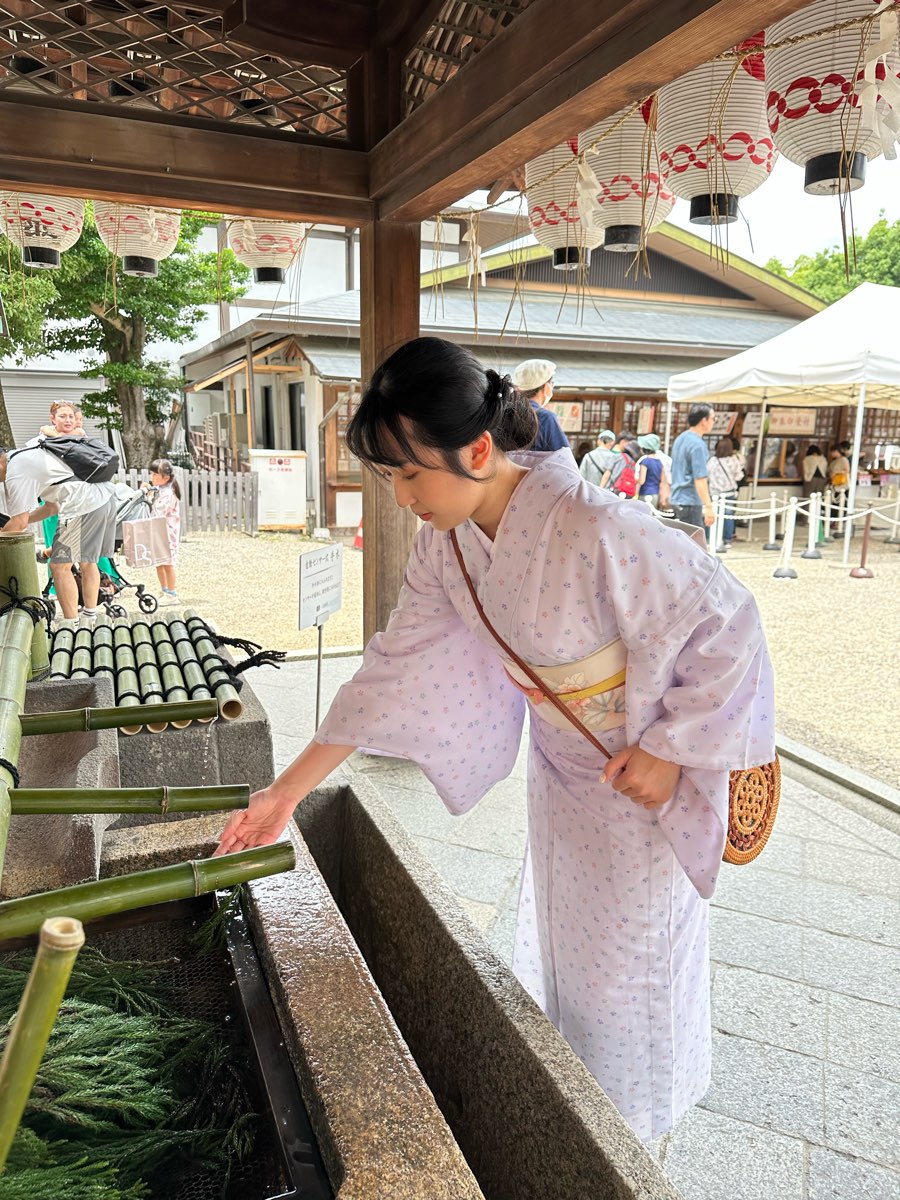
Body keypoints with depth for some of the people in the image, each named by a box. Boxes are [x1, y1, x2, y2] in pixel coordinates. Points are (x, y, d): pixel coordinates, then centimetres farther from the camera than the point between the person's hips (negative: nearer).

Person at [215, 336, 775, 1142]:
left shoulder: (599, 532, -36)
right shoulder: (447, 541, -12)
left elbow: (727, 627, -23)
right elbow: (397, 668, -8)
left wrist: (669, 750, -20)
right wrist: (289, 791, -8)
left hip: (646, 773, -6)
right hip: (562, 762, 7)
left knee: (626, 960, 13)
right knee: (557, 938, 25)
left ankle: (630, 1131, 45)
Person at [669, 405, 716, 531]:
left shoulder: (681, 438, 12)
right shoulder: (698, 445, -17)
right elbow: (700, 479, -22)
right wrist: (709, 507, -22)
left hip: (678, 498, 9)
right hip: (690, 501, -9)